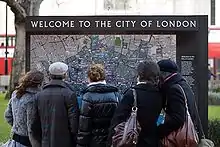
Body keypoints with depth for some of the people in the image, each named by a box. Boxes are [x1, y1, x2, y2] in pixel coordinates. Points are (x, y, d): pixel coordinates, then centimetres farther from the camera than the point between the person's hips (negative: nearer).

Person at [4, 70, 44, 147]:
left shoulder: (15, 94, 2)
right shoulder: (32, 100, -23)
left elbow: (7, 115, 12)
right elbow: (32, 126, -21)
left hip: (16, 137, 8)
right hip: (26, 140, -8)